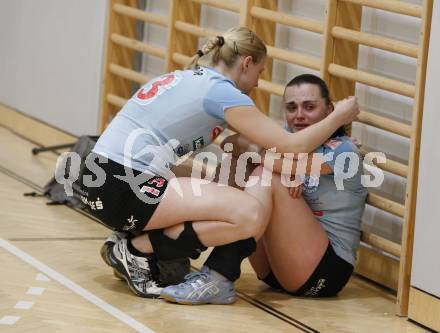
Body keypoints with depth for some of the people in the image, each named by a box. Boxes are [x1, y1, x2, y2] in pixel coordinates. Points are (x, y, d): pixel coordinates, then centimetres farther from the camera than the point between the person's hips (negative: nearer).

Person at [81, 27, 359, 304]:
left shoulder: (180, 78, 21)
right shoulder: (222, 92, -5)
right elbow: (290, 147, -5)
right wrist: (338, 117, 9)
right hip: (127, 188, -10)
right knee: (251, 215, -18)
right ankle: (136, 250, -6)